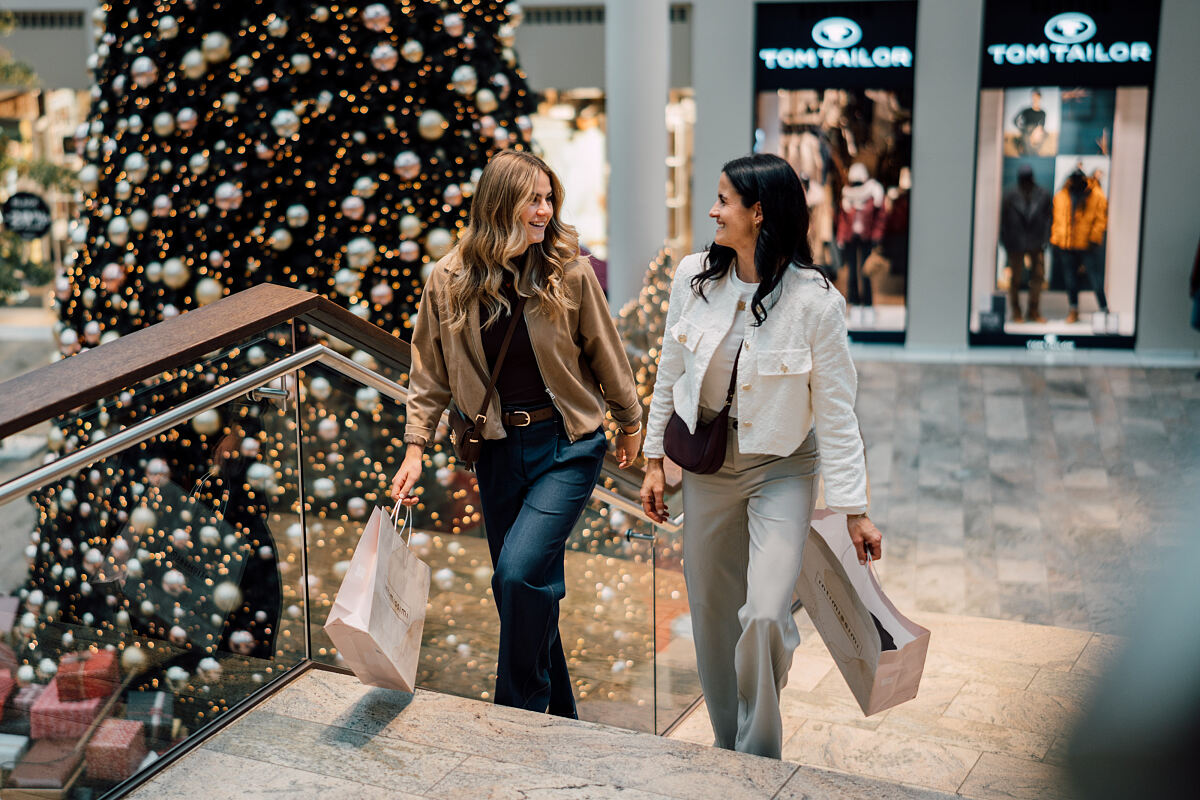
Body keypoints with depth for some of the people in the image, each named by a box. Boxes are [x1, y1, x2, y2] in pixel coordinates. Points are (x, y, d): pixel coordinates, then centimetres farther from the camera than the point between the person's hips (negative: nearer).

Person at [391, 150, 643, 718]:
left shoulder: (569, 272, -10)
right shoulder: (450, 279, -5)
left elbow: (604, 354, 3)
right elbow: (430, 373, 4)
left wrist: (630, 422, 13)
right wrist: (415, 448, -1)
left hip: (567, 445, -3)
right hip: (498, 449, 3)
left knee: (520, 570, -18)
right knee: (517, 586, 10)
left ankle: (523, 709, 2)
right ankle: (559, 715, 29)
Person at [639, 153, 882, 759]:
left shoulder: (814, 301, -17)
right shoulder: (693, 276, -5)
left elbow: (836, 410, -13)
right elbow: (670, 372, 7)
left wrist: (855, 509, -12)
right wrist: (654, 458, 9)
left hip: (782, 470, -4)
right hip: (706, 464, 4)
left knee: (765, 617, -17)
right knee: (711, 613, 13)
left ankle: (759, 761, 6)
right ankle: (728, 751, 33)